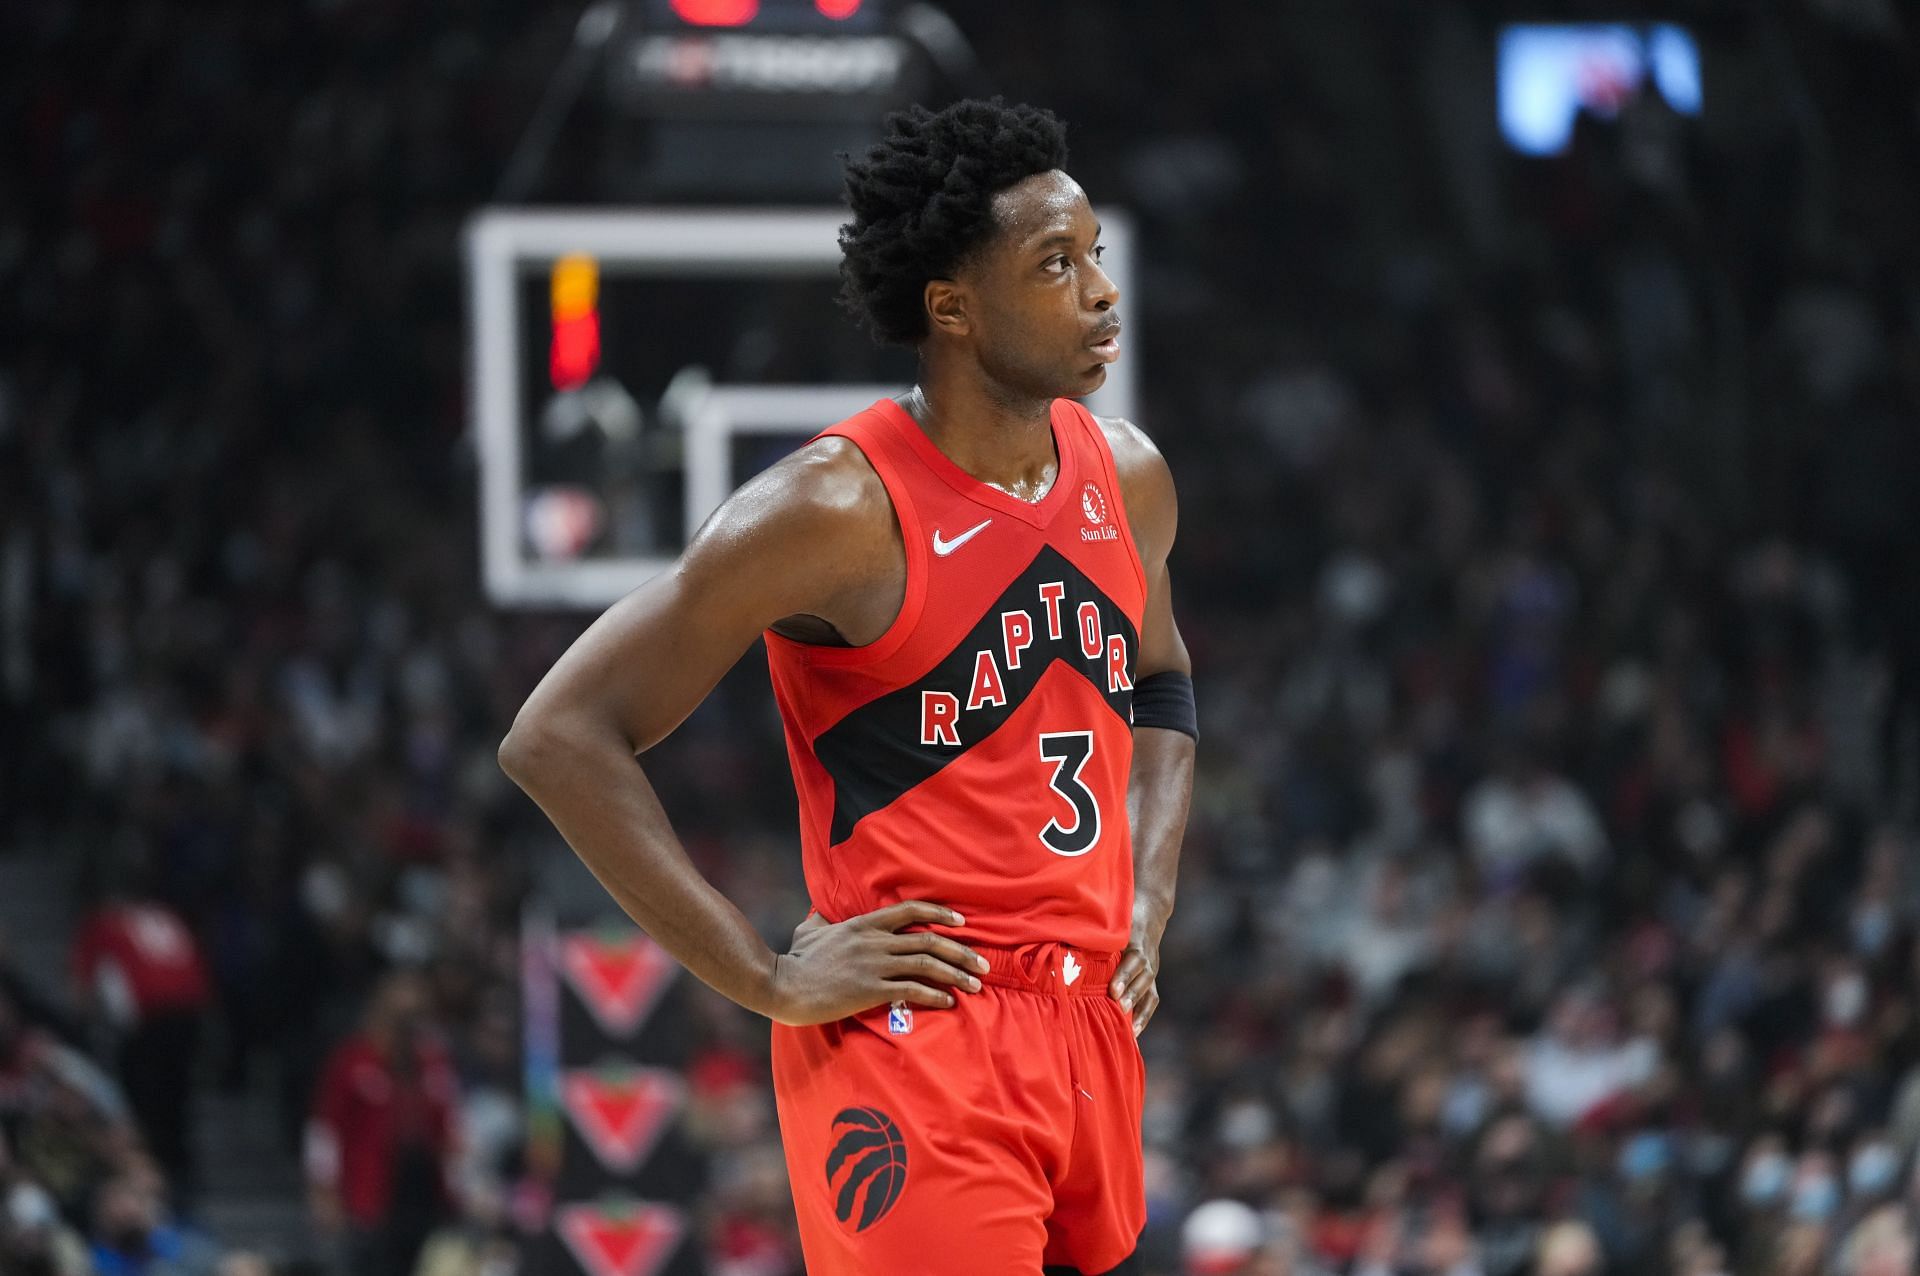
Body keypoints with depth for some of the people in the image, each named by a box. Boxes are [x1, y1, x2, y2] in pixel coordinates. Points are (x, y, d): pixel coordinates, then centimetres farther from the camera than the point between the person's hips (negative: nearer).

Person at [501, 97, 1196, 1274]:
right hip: (915, 1048, -8)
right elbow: (559, 738, -14)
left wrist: (1148, 903, 14)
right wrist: (769, 981, -15)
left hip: (1091, 1036, 8)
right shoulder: (840, 511, -14)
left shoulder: (1127, 480, 9)